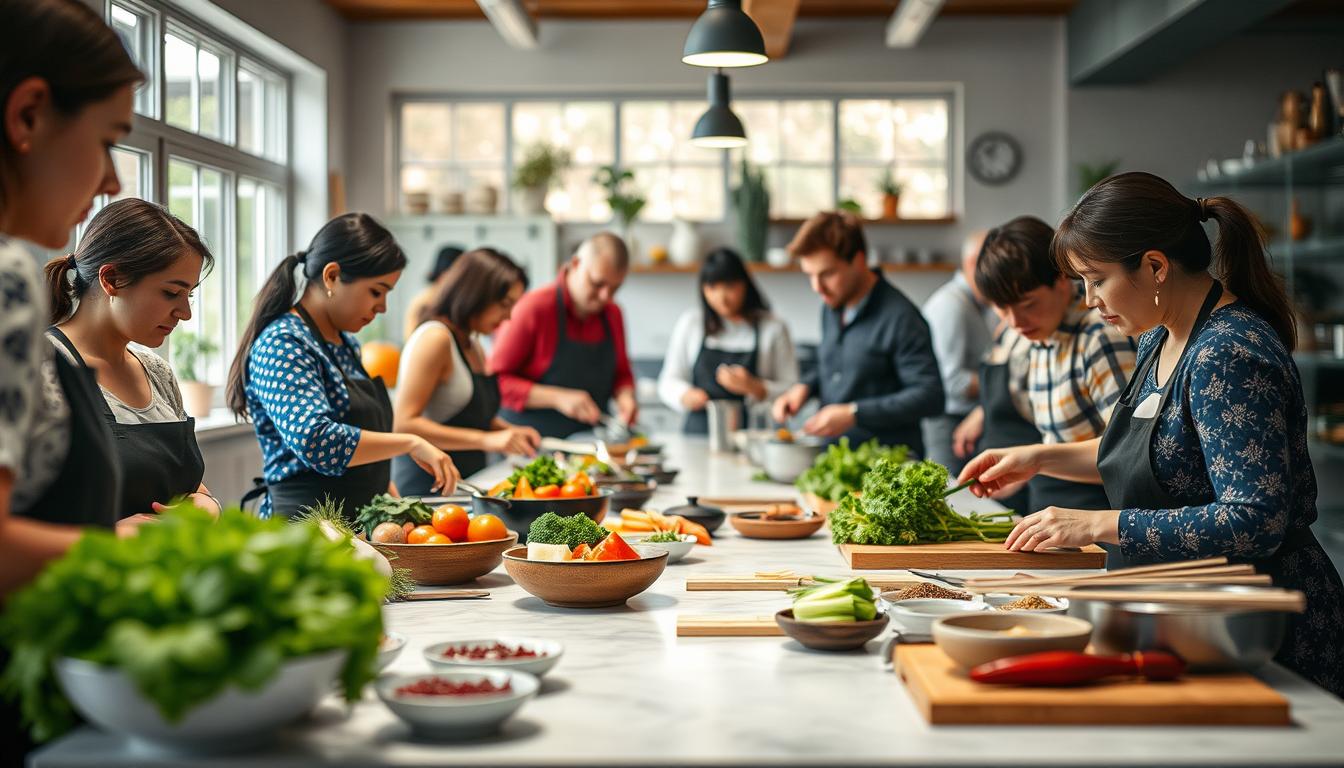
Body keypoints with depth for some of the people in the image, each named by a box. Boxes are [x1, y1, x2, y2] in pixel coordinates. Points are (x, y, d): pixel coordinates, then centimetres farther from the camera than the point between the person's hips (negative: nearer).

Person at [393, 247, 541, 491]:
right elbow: (404, 423, -19)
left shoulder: (475, 349, 17)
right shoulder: (434, 338, -10)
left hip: (466, 485, 8)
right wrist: (486, 439, -22)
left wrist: (510, 431, 11)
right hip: (426, 485, -8)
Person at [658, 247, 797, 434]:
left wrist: (756, 388, -14)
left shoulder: (773, 328, 5)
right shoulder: (690, 323, 11)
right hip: (698, 432, 1)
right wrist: (685, 395, -6)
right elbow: (669, 381, 15)